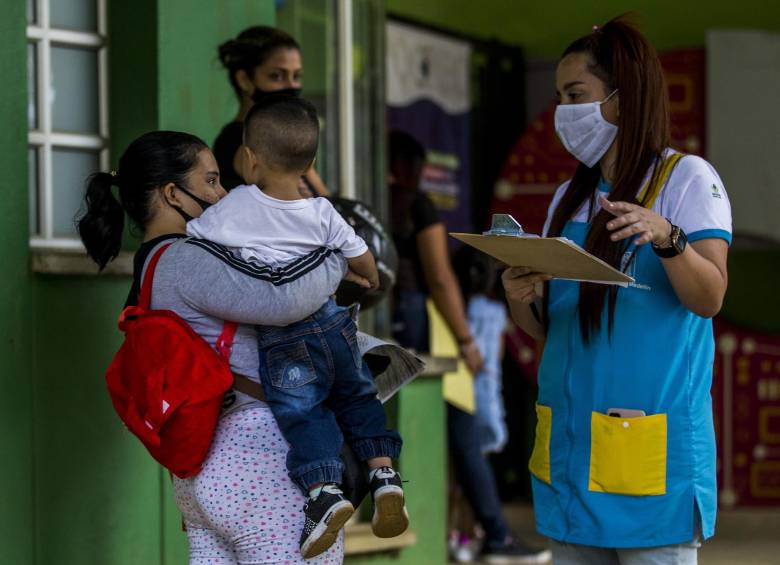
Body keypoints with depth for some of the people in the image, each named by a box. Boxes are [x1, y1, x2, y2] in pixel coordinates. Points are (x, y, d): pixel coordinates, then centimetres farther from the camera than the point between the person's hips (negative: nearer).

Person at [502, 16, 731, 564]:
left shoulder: (687, 178, -3)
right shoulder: (570, 198, 16)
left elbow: (709, 298, -14)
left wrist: (666, 237, -32)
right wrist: (521, 301, -6)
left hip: (651, 443, -6)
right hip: (571, 440, 6)